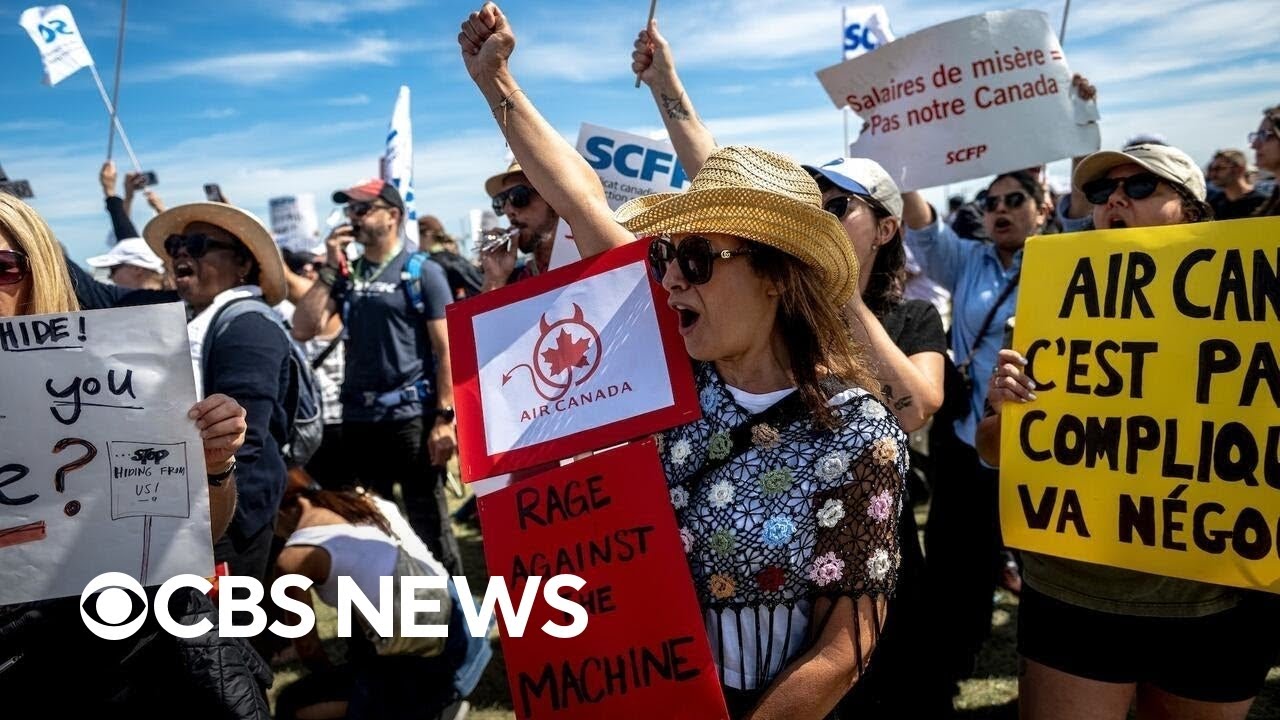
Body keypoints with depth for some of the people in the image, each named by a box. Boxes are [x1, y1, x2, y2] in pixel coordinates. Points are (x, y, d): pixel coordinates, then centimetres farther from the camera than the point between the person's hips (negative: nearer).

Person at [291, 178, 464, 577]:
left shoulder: (422, 271, -3)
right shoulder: (347, 274, 11)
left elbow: (446, 349, -8)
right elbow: (303, 329, 3)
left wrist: (445, 417, -15)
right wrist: (330, 269, -2)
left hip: (411, 416, -5)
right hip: (357, 418, 6)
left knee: (428, 523, 1)